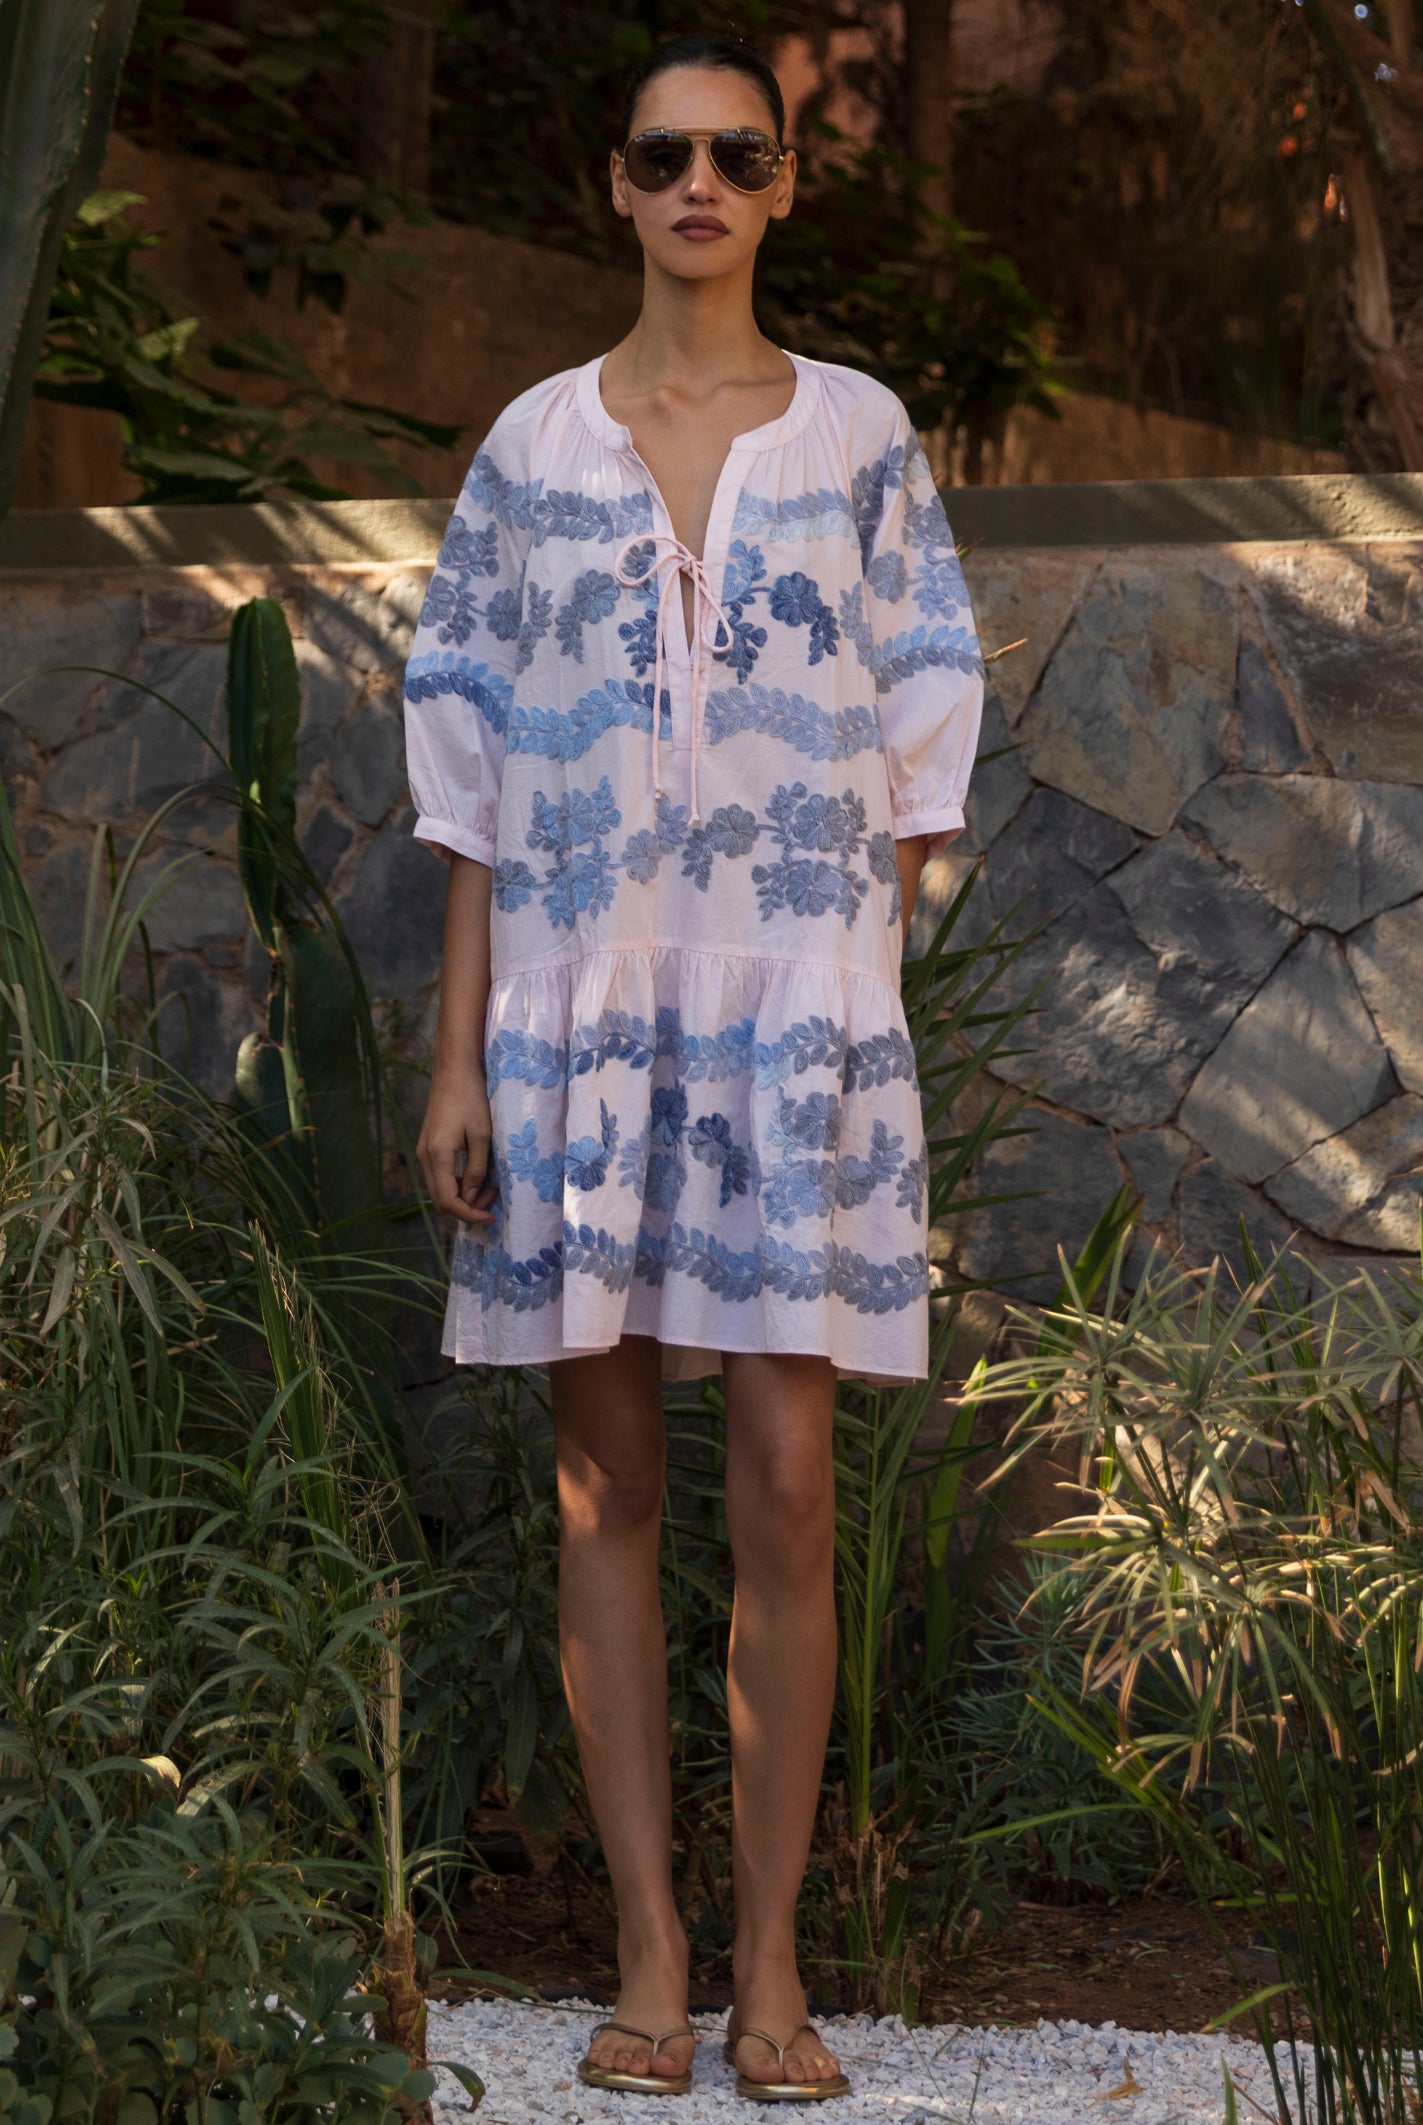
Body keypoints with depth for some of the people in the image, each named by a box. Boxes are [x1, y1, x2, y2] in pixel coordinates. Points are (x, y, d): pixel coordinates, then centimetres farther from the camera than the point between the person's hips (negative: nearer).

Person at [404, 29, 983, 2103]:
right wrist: (457, 1058, 2)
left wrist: (870, 1009, 0)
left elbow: (917, 740, 7)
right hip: (580, 998, 1)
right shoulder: (532, 445, 7)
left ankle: (771, 1963, 3)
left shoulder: (860, 436, 6)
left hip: (796, 1004, -1)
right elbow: (473, 764, 7)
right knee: (608, 1478, 2)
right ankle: (650, 1952, 8)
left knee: (788, 1482, -5)